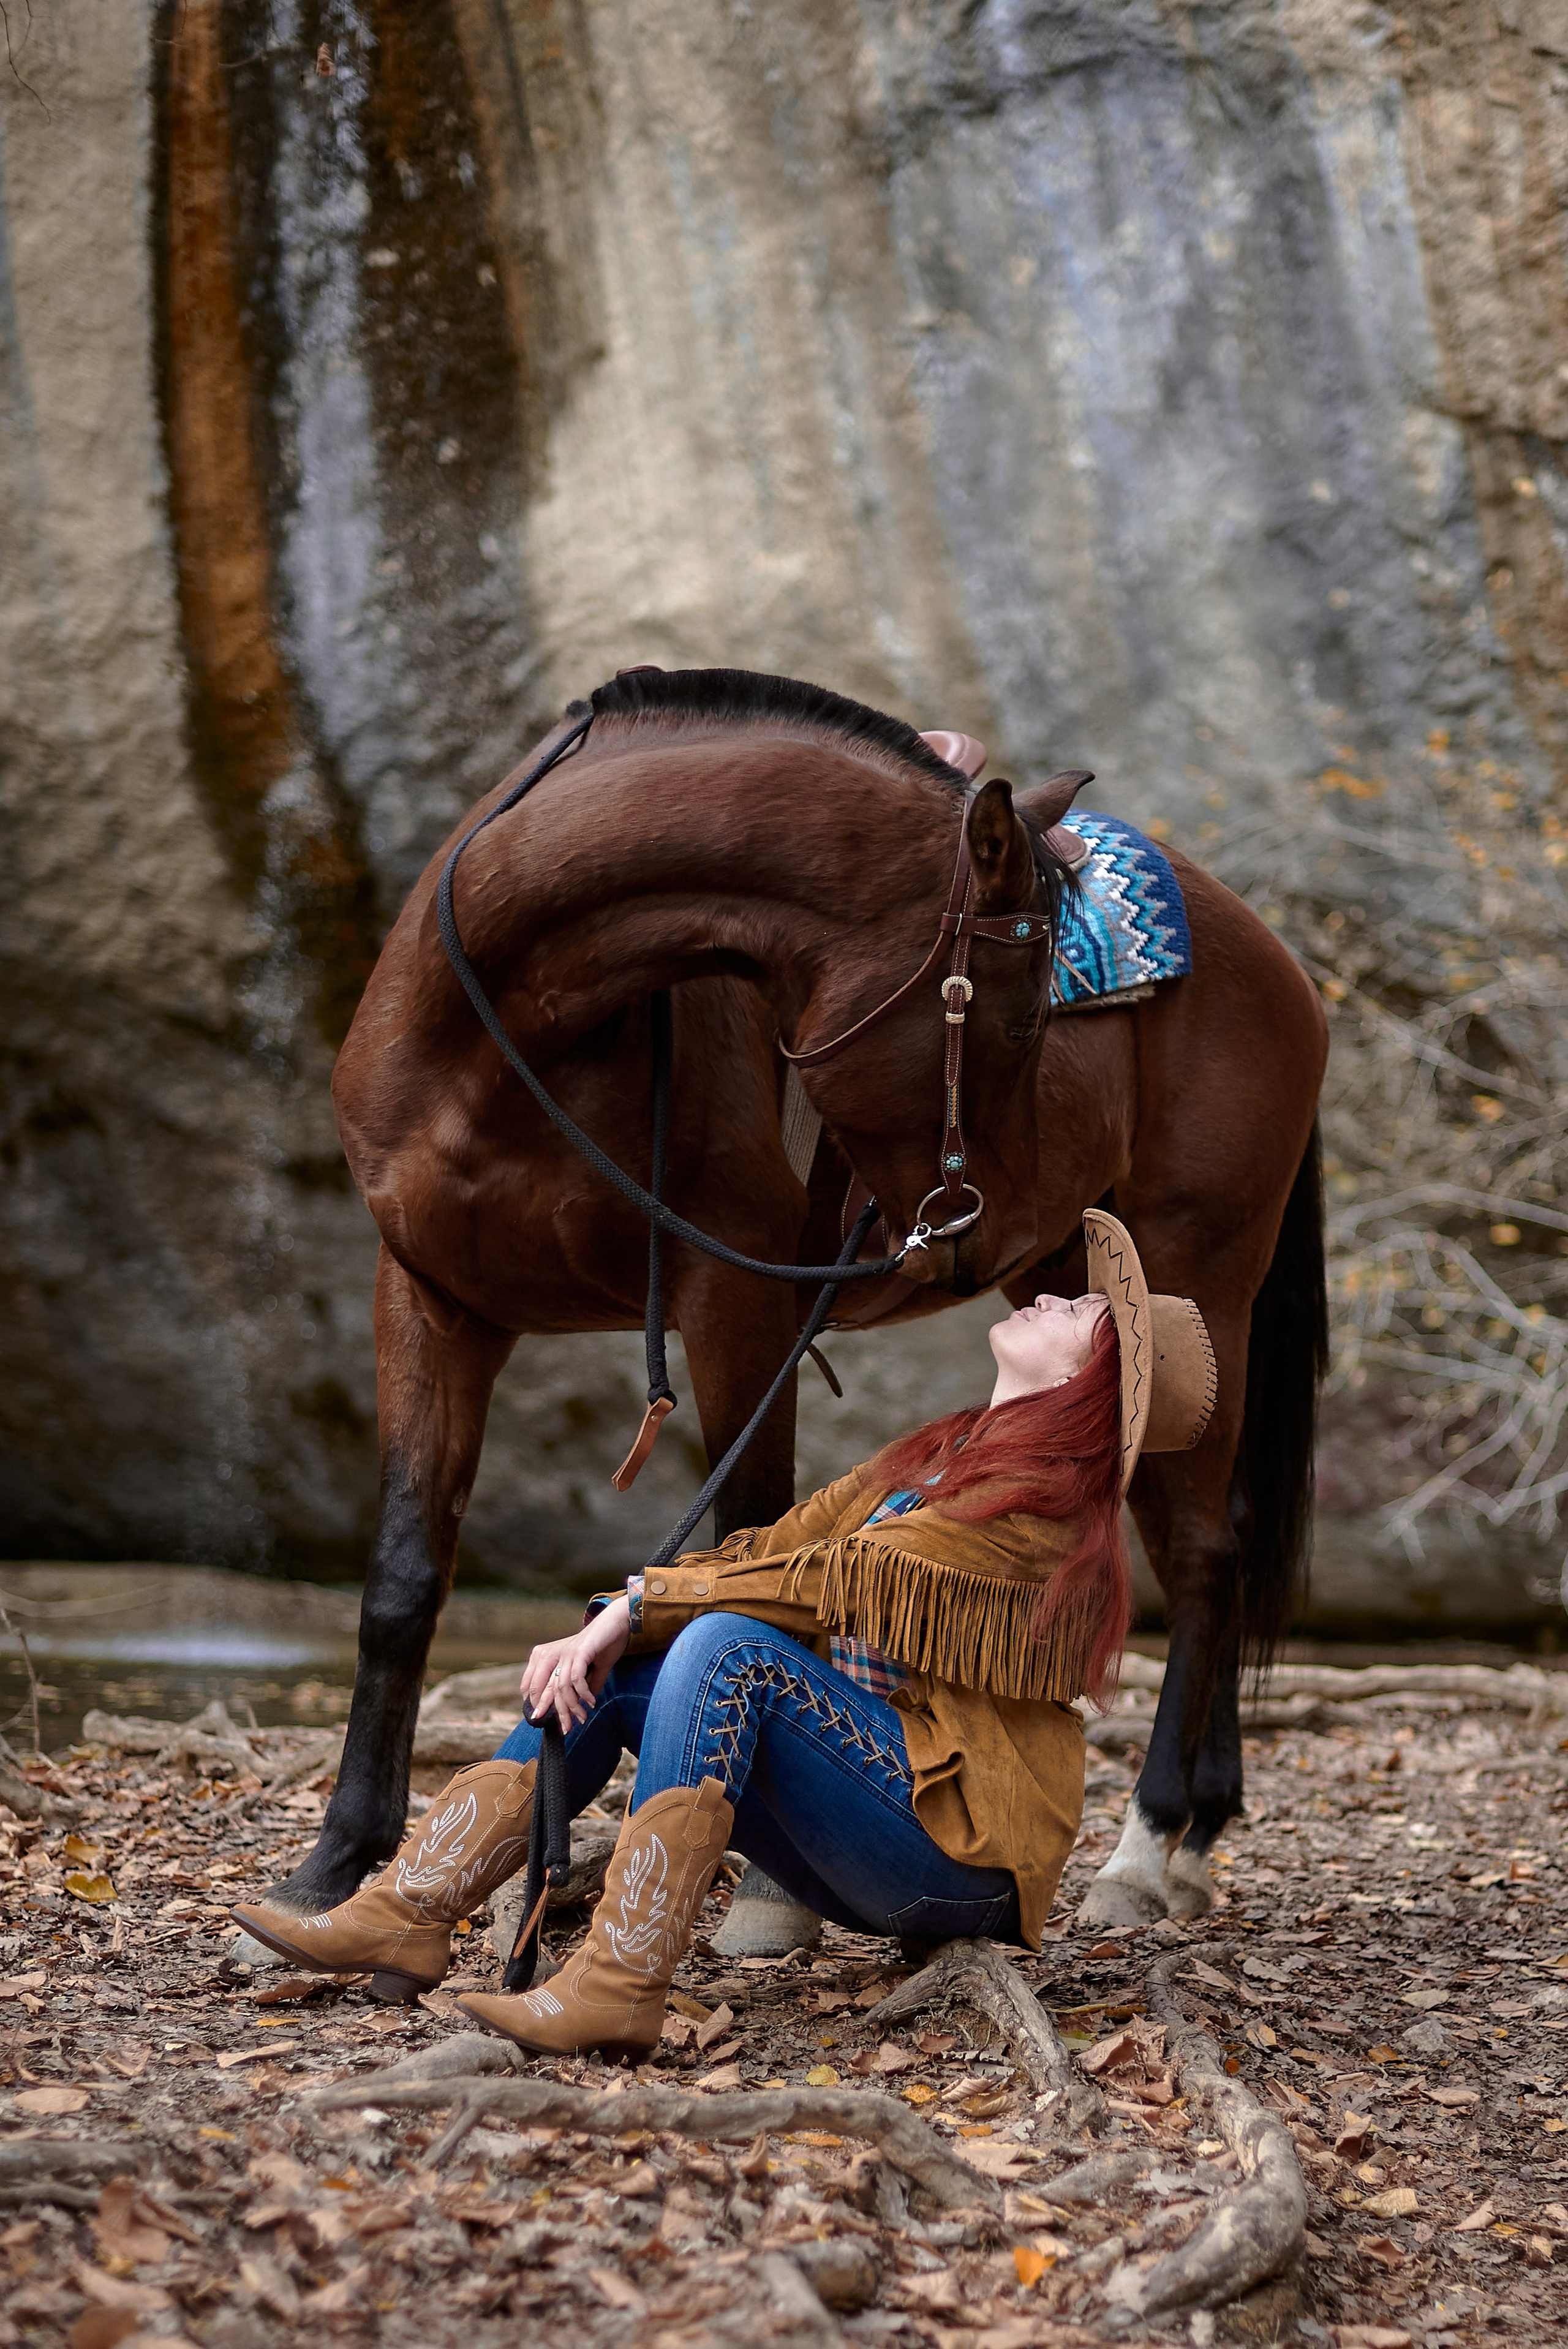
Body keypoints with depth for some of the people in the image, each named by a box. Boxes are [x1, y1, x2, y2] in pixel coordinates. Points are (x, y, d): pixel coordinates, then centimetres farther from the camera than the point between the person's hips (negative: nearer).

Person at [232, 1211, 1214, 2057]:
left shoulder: (1047, 1502, -13)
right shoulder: (935, 1456, 17)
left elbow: (833, 1582, -18)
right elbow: (773, 1549, 7)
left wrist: (639, 1602, -12)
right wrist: (607, 1630, -7)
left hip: (958, 1850, -9)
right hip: (856, 1859, 9)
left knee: (726, 1647, -28)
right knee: (612, 1672, -3)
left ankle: (617, 1987, -37)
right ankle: (408, 1912, -12)